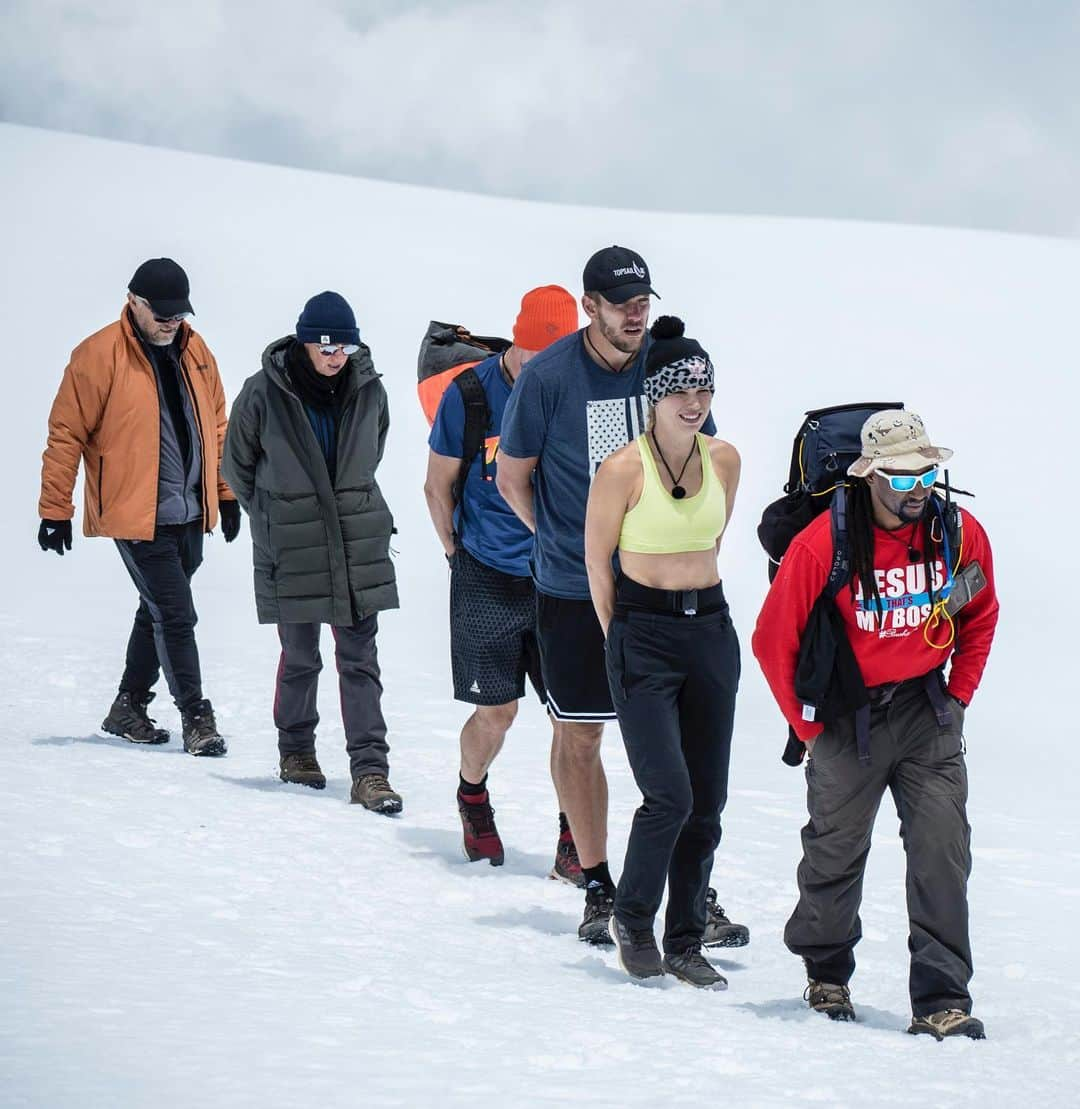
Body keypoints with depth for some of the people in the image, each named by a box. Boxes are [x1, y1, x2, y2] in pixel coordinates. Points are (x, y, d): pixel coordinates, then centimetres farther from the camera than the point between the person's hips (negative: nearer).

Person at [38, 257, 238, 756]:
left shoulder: (194, 351, 8)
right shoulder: (99, 356, -11)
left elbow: (216, 425, 19)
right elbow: (65, 434, -8)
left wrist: (227, 493, 18)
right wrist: (55, 510, -9)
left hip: (190, 513, 7)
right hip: (136, 516, -7)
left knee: (160, 611, 15)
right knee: (175, 615, -8)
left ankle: (129, 708, 28)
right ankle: (196, 719, -1)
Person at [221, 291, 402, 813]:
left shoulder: (368, 389, -2)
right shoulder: (263, 393, -11)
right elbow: (237, 463, 5)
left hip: (358, 542, 2)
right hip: (291, 549, -2)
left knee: (359, 658, -3)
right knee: (300, 656, 9)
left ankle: (370, 770, -5)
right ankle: (295, 749, 30)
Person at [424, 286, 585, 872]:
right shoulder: (470, 395, -8)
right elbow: (438, 485, 6)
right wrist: (460, 554, 9)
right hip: (489, 581, -1)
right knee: (496, 713, 4)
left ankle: (572, 844, 7)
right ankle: (472, 796, 35)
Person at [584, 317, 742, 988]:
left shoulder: (724, 460, 3)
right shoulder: (625, 468, -12)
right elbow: (597, 558, -2)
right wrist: (621, 637, 2)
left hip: (711, 629, 5)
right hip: (643, 633, -5)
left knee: (708, 801, 5)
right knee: (670, 795, -14)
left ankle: (685, 943, 15)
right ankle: (632, 917, 9)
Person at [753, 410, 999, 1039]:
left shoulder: (961, 533, -6)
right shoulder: (822, 545, -18)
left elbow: (979, 618, 14)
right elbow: (774, 639, -7)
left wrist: (957, 696, 8)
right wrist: (808, 724, -3)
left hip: (927, 710, 2)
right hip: (848, 718, -2)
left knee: (943, 848, -9)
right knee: (836, 851, 11)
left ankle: (942, 1000, -5)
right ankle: (826, 971, 37)